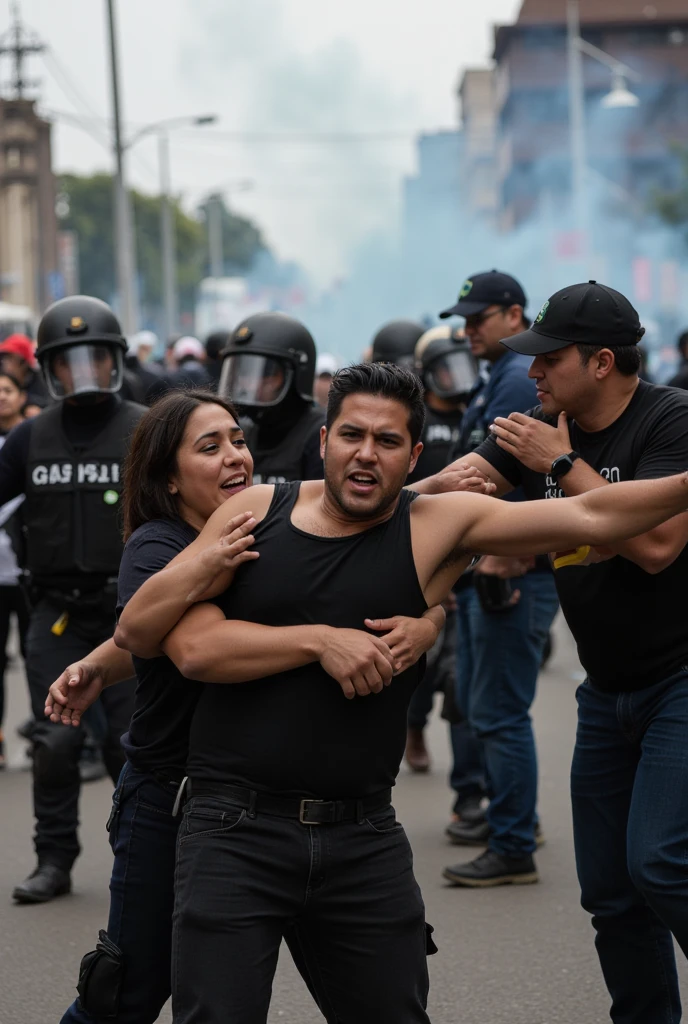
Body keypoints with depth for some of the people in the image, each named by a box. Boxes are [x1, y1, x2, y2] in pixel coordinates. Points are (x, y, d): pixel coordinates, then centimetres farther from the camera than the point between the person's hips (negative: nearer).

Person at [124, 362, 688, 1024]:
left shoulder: (438, 526, 1)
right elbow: (190, 645, -6)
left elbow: (589, 517, -8)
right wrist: (320, 641, -12)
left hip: (364, 842, 2)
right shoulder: (255, 511, 2)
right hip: (236, 829, -1)